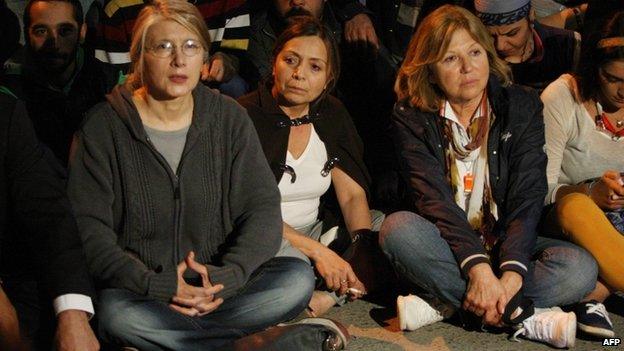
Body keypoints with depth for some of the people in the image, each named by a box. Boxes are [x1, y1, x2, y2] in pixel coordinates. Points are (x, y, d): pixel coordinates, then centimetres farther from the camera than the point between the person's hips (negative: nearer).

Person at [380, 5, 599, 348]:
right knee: (398, 227, -33)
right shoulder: (411, 117, -5)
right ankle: (522, 316, -30)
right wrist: (478, 268, -33)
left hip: (505, 244, 1)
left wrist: (512, 272, -28)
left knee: (580, 268, -25)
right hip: (445, 247, -1)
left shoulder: (522, 106, -1)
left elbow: (527, 197, -11)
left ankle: (443, 307, -27)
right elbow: (434, 199, -17)